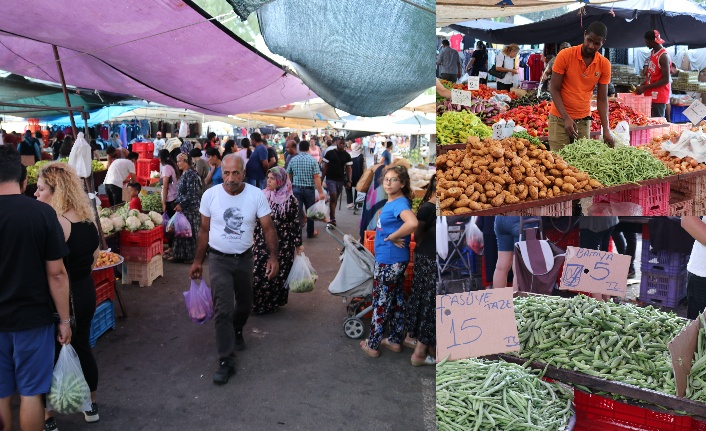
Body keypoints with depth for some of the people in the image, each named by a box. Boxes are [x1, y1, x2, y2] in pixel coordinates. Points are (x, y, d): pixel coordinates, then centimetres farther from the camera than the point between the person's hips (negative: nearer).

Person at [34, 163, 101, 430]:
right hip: (86, 294, 8)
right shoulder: (87, 219, 2)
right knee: (82, 348, 20)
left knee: (51, 355, 9)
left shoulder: (54, 222, -22)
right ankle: (91, 406, 35)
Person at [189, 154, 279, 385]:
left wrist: (273, 257, -20)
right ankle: (226, 361, 2)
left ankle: (236, 331, 51)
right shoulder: (210, 195, -10)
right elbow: (204, 230, 1)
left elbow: (268, 228, -9)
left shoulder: (256, 195, -12)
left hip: (245, 258, 2)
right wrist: (198, 261, 4)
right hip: (218, 260, -2)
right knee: (223, 311, -8)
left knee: (245, 304, 20)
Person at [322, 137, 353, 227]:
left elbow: (349, 168, 4)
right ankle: (333, 219, -14)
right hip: (330, 179, -3)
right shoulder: (329, 153, -4)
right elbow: (325, 167, 0)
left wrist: (349, 181, -5)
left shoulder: (347, 155, 3)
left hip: (341, 180, 4)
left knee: (335, 198, 13)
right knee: (333, 197, -15)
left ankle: (331, 217, 26)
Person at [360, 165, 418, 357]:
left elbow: (412, 223, -38)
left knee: (381, 302, 3)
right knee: (396, 299, 18)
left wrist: (392, 237, -24)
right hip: (394, 260, 9)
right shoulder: (391, 202, 8)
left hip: (389, 261, -9)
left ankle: (372, 344, 17)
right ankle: (396, 340, 32)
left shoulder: (400, 203, -19)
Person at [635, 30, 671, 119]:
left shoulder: (663, 56, -16)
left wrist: (645, 88, -18)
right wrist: (642, 85, 7)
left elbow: (665, 80, -19)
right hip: (650, 94, 8)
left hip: (659, 95, -8)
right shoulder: (653, 52, 11)